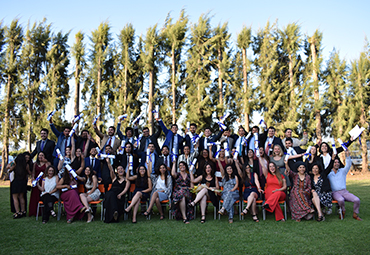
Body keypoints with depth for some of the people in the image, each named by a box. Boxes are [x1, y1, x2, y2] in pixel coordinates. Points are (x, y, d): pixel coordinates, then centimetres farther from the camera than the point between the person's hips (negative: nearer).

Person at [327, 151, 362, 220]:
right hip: (335, 192, -3)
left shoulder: (343, 171, 13)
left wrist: (347, 155, -14)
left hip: (344, 191, 3)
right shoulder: (329, 173, 9)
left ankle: (355, 214, 2)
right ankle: (343, 211, -5)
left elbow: (348, 165, -2)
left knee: (357, 200, -21)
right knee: (341, 200, -37)